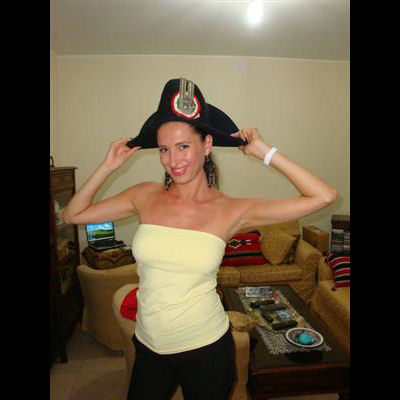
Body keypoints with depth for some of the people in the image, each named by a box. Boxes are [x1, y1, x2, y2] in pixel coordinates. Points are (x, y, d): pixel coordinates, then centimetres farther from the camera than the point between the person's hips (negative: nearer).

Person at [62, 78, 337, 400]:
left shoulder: (232, 211, -15)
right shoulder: (145, 196, -8)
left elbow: (324, 196, -17)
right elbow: (73, 214, 2)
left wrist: (266, 153, -14)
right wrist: (108, 167, -6)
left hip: (205, 349, -2)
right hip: (149, 346, 3)